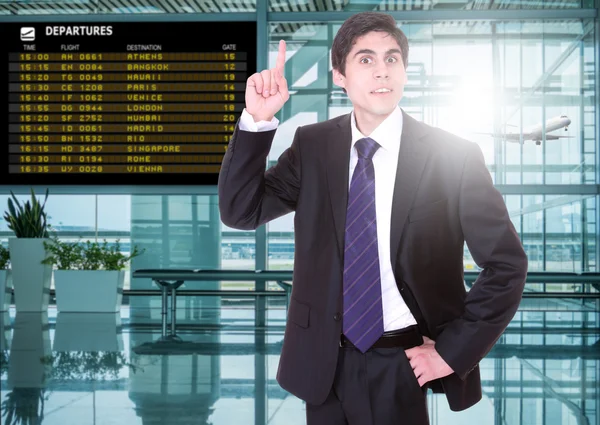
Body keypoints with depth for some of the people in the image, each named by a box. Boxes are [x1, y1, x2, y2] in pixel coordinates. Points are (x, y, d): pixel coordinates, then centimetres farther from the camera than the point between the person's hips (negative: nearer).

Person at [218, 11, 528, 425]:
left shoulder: (452, 155, -10)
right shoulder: (313, 146, 0)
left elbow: (507, 264, -7)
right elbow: (241, 211, -5)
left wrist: (453, 350, -9)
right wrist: (257, 120, -16)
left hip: (401, 363, -3)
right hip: (324, 360, 3)